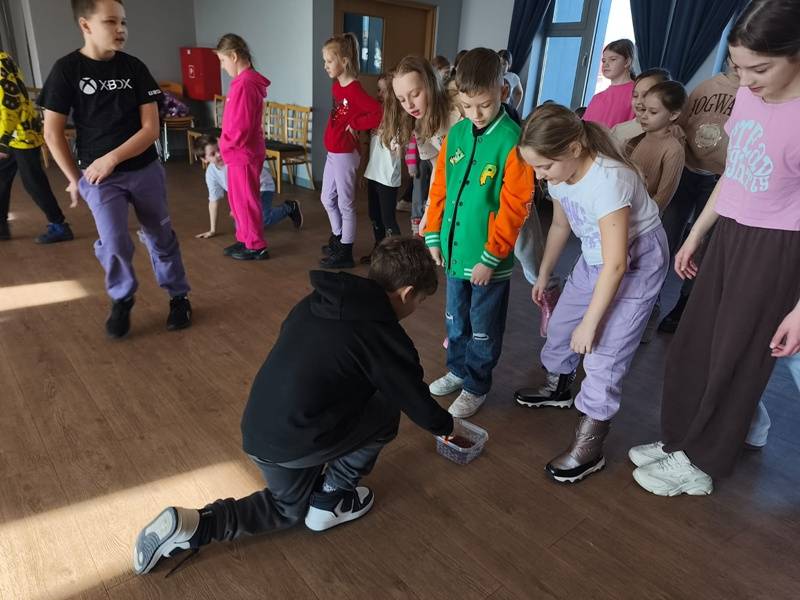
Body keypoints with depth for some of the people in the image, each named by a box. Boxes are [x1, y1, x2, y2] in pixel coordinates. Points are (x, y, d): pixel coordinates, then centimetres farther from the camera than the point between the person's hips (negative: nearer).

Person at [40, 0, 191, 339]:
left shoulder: (134, 67, -2)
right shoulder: (67, 69, -6)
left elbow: (151, 129, -7)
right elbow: (52, 133, -2)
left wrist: (111, 158, -16)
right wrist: (75, 179, -1)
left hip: (145, 170, 2)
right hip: (98, 176, -1)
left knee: (161, 237, 8)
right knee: (113, 242, -13)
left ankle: (179, 297, 26)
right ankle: (121, 300, 13)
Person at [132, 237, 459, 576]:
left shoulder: (316, 301, 8)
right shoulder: (385, 336, -13)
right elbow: (416, 401, 1)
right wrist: (446, 426, 23)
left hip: (256, 433, 8)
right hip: (297, 440, -7)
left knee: (289, 508, 31)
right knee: (386, 411, 12)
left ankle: (188, 525, 15)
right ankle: (330, 501, 21)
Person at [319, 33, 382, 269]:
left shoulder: (355, 90, -18)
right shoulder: (336, 86, 7)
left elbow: (378, 114, -29)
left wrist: (354, 124, -19)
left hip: (345, 154, -9)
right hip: (332, 152, 9)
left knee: (345, 204, 2)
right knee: (327, 198, 20)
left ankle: (345, 253, 14)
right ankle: (338, 238, 38)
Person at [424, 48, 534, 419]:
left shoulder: (512, 141, -16)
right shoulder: (456, 134, 2)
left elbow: (514, 206, -17)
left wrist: (491, 257, -16)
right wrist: (433, 235, 6)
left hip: (488, 257, -6)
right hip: (453, 249, 6)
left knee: (483, 327, 11)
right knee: (455, 318, 22)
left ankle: (477, 385, 30)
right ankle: (458, 370, 42)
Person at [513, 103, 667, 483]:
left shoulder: (608, 179, -32)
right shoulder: (560, 174, -9)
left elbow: (616, 263, -32)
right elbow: (560, 226, 9)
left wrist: (590, 323, -26)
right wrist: (543, 275, 17)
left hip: (636, 262, -8)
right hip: (593, 258, 8)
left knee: (603, 354, -10)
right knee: (561, 324, 16)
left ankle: (589, 449, 3)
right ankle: (559, 388, 44)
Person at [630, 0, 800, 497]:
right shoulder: (747, 96, 1)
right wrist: (695, 236, 18)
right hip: (729, 236, 7)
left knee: (733, 357, 7)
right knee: (693, 345, 14)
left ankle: (701, 464, 26)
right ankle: (680, 441, 33)